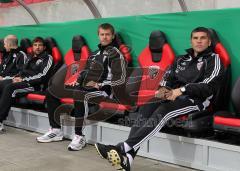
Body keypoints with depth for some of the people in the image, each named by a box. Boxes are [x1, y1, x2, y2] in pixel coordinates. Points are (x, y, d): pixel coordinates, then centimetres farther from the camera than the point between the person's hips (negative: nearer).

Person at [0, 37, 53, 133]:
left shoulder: (47, 58, 2)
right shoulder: (30, 58, 27)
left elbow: (42, 76, -10)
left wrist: (24, 79, -13)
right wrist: (17, 76, 1)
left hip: (34, 85, -8)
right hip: (22, 80, 8)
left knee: (9, 87, -30)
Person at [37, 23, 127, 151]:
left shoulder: (115, 53, -1)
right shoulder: (95, 53, 24)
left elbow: (120, 79, -11)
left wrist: (100, 85, -16)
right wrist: (77, 81, 9)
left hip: (102, 90, -9)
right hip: (84, 87, 9)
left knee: (80, 96, -42)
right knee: (51, 92, 2)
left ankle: (79, 137, -34)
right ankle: (56, 130, 3)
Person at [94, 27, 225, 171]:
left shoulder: (213, 60, 6)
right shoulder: (182, 60, 25)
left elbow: (208, 86, -9)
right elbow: (168, 77, 22)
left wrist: (182, 89, -16)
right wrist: (164, 88, -2)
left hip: (196, 99, -5)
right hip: (174, 95, 6)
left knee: (162, 111, -33)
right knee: (145, 109, -24)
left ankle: (124, 147, -43)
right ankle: (127, 157, -37)